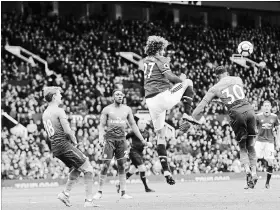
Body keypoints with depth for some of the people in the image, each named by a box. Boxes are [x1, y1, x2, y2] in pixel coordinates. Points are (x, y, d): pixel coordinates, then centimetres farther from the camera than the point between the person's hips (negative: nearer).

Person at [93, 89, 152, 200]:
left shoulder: (127, 109, 9)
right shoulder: (107, 110, 1)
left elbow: (133, 125, 14)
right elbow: (101, 125, 0)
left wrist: (143, 140, 11)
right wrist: (101, 136, -20)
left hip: (122, 139, 3)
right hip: (110, 139, -3)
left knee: (122, 166, 2)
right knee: (105, 166, -6)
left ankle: (123, 192, 4)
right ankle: (99, 192, 0)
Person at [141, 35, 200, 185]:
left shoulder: (144, 62, 16)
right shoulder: (160, 60, -2)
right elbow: (169, 77, -14)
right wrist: (181, 79, 5)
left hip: (150, 102, 6)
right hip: (164, 96, -6)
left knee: (160, 135, 14)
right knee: (188, 82, 16)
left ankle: (165, 170, 7)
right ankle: (187, 115, 4)